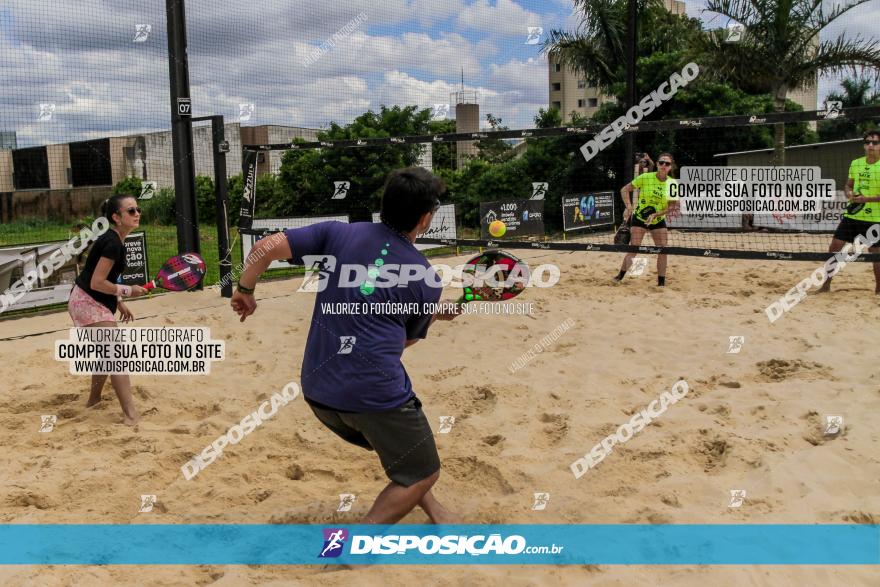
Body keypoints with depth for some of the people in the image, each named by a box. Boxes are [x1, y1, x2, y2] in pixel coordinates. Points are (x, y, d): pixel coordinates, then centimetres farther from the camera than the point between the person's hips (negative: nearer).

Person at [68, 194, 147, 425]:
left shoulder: (113, 240, 9)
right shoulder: (113, 243, -21)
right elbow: (96, 282, -23)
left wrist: (118, 302, 17)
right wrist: (127, 291, -17)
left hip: (91, 302, 10)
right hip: (88, 303, -10)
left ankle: (94, 399, 42)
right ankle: (130, 414, -19)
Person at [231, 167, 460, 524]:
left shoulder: (338, 233, 4)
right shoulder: (425, 279, 2)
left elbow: (267, 247, -2)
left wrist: (245, 290, 15)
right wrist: (436, 315, 35)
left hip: (317, 391, 6)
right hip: (376, 393, -5)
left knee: (398, 447, 31)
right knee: (423, 473, 16)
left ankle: (434, 513, 43)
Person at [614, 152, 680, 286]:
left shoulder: (672, 183, -8)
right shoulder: (645, 177, -15)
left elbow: (671, 207, -7)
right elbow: (624, 190, -10)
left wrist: (656, 214, -23)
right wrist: (629, 207, -24)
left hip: (659, 221, 3)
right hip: (639, 218, -3)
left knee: (663, 250, -1)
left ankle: (661, 281, 11)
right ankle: (620, 275, 5)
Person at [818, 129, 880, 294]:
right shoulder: (855, 163, 7)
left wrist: (866, 198, -23)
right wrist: (848, 193, -3)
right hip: (852, 215, 5)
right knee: (834, 247, 1)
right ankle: (826, 285, 12)